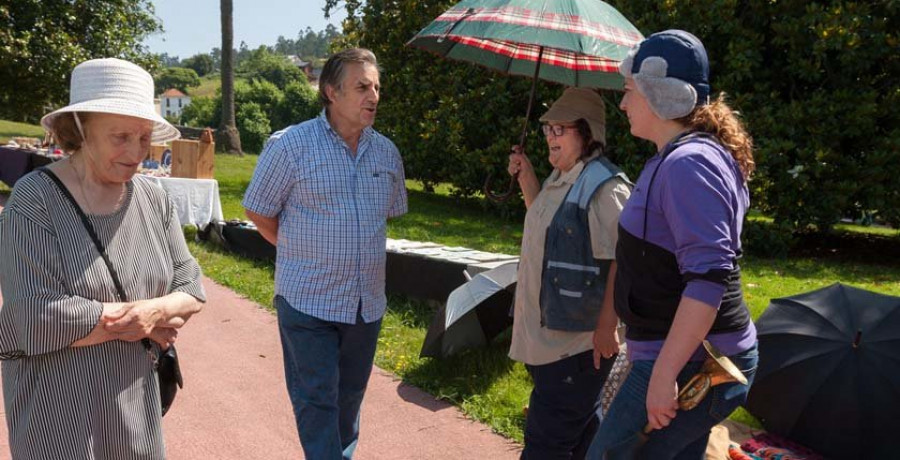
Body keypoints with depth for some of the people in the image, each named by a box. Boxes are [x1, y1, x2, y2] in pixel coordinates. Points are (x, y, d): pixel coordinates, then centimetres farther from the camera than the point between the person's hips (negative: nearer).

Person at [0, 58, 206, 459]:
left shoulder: (153, 200, 0)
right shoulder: (34, 201, -15)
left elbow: (191, 289, 2)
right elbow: (37, 320, -23)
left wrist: (154, 310, -19)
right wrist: (134, 322, -15)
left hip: (136, 398, 5)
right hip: (58, 406, -5)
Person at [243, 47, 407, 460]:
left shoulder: (387, 153, 5)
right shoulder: (289, 145, -11)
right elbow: (259, 212, -3)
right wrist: (302, 252, 3)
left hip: (367, 302, 5)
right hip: (308, 300, -5)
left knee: (350, 395, 19)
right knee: (316, 400, 3)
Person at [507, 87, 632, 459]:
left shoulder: (604, 187, -20)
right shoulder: (560, 179, 10)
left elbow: (621, 263, -23)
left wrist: (606, 328, -22)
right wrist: (526, 180, 12)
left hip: (577, 339, -9)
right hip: (548, 332, 10)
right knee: (578, 430, 23)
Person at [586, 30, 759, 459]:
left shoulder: (689, 165, -20)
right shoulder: (671, 159, 12)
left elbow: (708, 279, -28)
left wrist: (663, 374, -27)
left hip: (689, 362, -10)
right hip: (697, 359, 10)